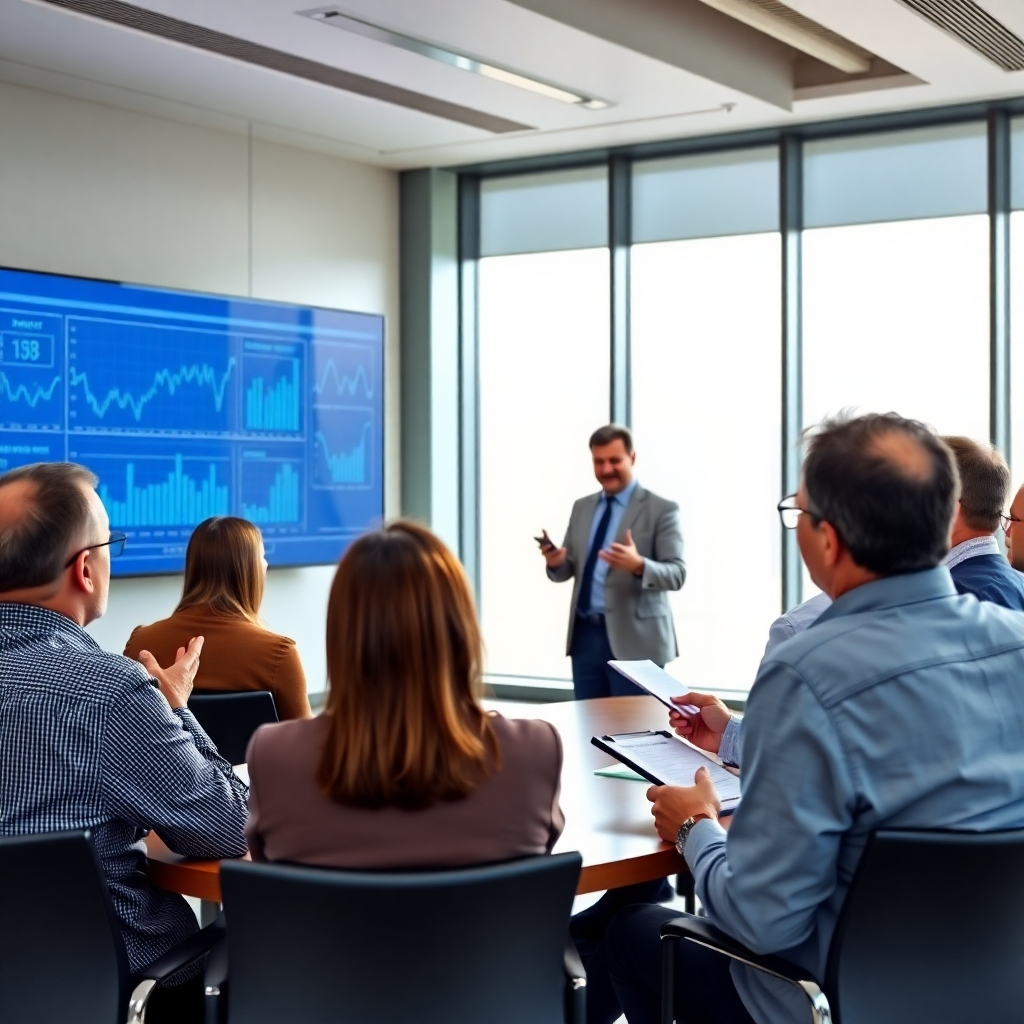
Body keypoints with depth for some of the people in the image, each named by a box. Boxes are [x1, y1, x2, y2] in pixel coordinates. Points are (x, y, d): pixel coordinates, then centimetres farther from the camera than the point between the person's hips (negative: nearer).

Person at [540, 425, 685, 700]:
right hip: (585, 635, 6)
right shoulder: (582, 508, 13)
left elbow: (676, 574, -12)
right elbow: (568, 570, 14)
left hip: (633, 638, -5)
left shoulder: (662, 510, -5)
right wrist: (556, 562, -10)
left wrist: (639, 566, -31)